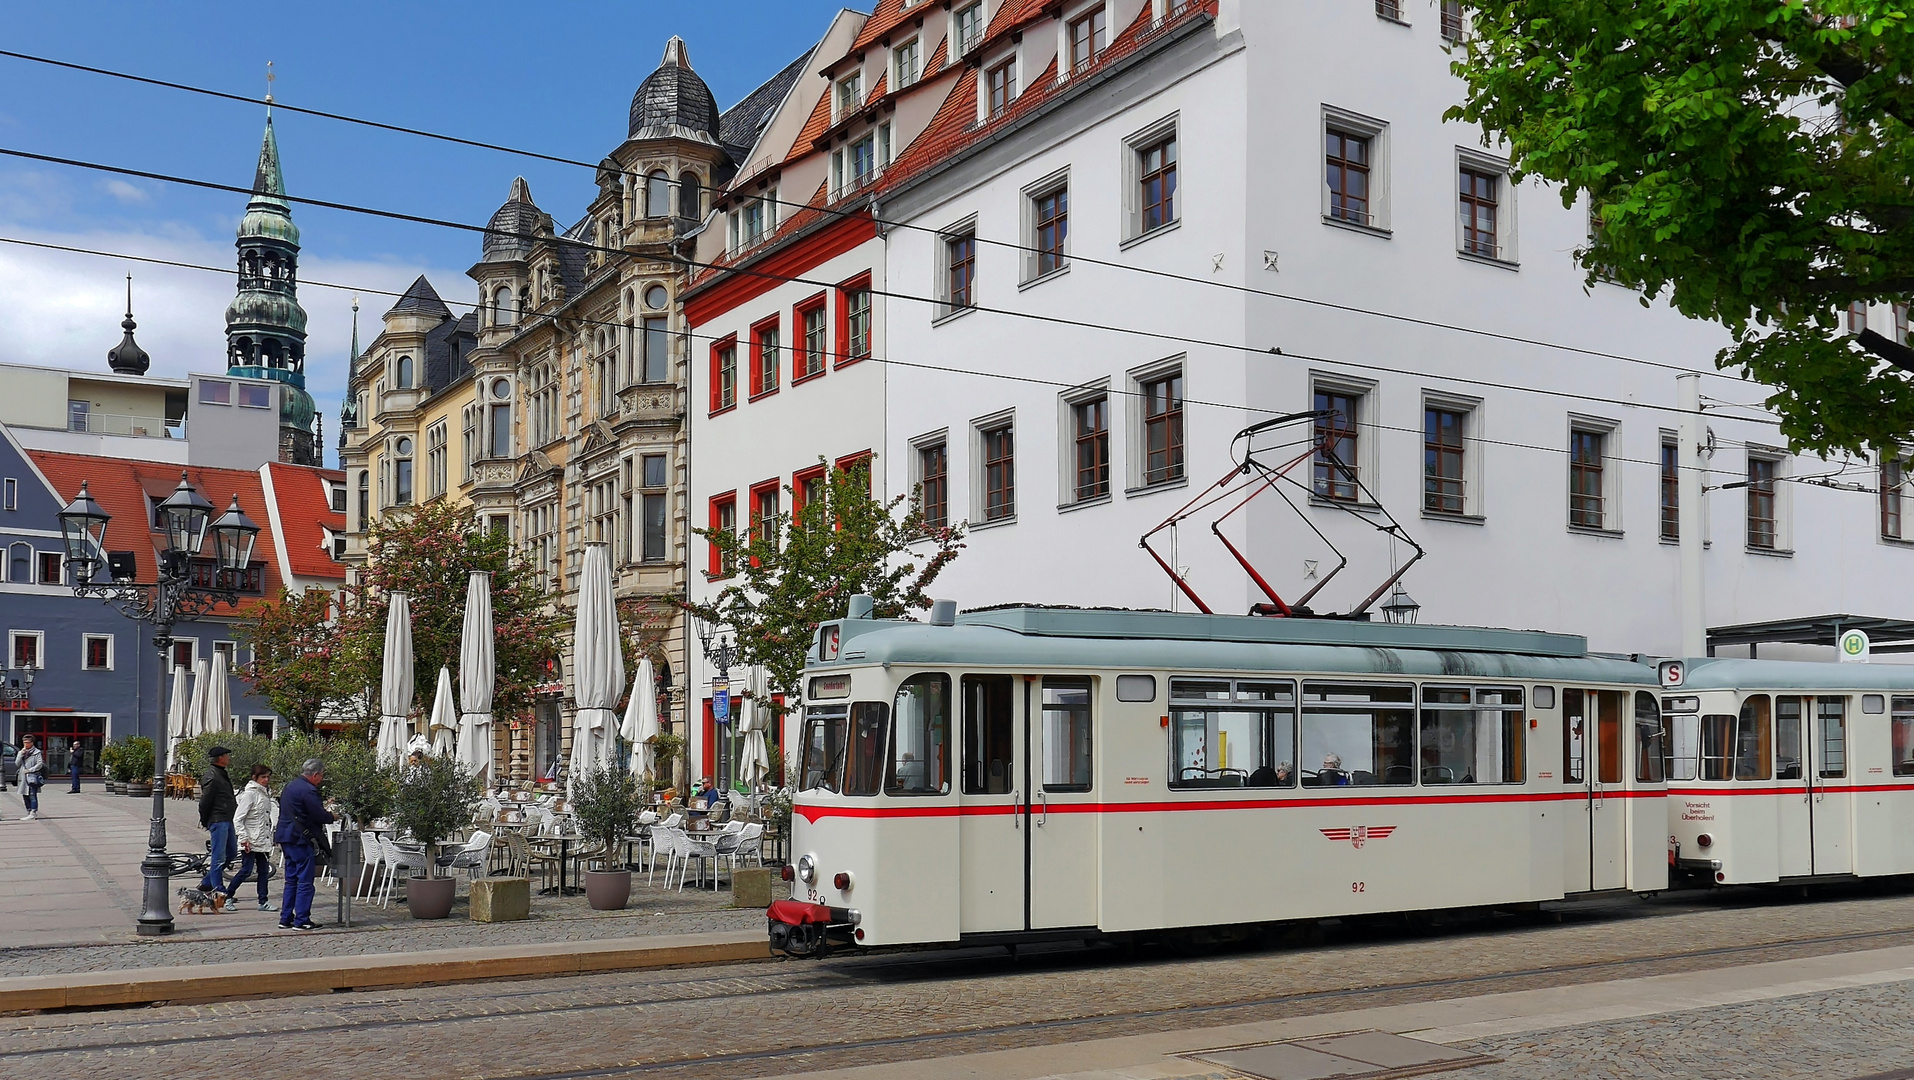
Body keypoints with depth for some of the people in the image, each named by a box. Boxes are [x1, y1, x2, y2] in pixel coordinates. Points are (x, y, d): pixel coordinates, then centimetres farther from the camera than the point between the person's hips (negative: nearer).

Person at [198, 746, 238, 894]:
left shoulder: (221, 774, 17)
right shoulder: (212, 777, -16)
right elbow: (205, 802, -15)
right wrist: (205, 822, -8)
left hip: (227, 820, 10)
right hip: (218, 821, -10)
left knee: (230, 853, 15)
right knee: (219, 857, -5)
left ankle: (207, 882, 24)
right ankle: (217, 890, 0)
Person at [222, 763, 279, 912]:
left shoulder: (266, 793, 13)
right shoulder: (249, 794, -12)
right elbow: (237, 818, -15)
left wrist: (270, 836, 17)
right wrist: (243, 838, -19)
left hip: (263, 841, 8)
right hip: (250, 842, -8)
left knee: (264, 870, 6)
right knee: (246, 870, -5)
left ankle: (263, 901, 9)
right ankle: (226, 896, 11)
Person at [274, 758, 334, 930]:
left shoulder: (291, 785, 14)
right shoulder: (308, 790, -17)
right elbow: (320, 816, -17)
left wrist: (322, 808, 19)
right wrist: (331, 816, 3)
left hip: (287, 838, 10)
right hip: (300, 839, -10)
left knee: (291, 880, 15)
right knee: (305, 881, -4)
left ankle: (286, 919, 18)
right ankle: (301, 920, -3)